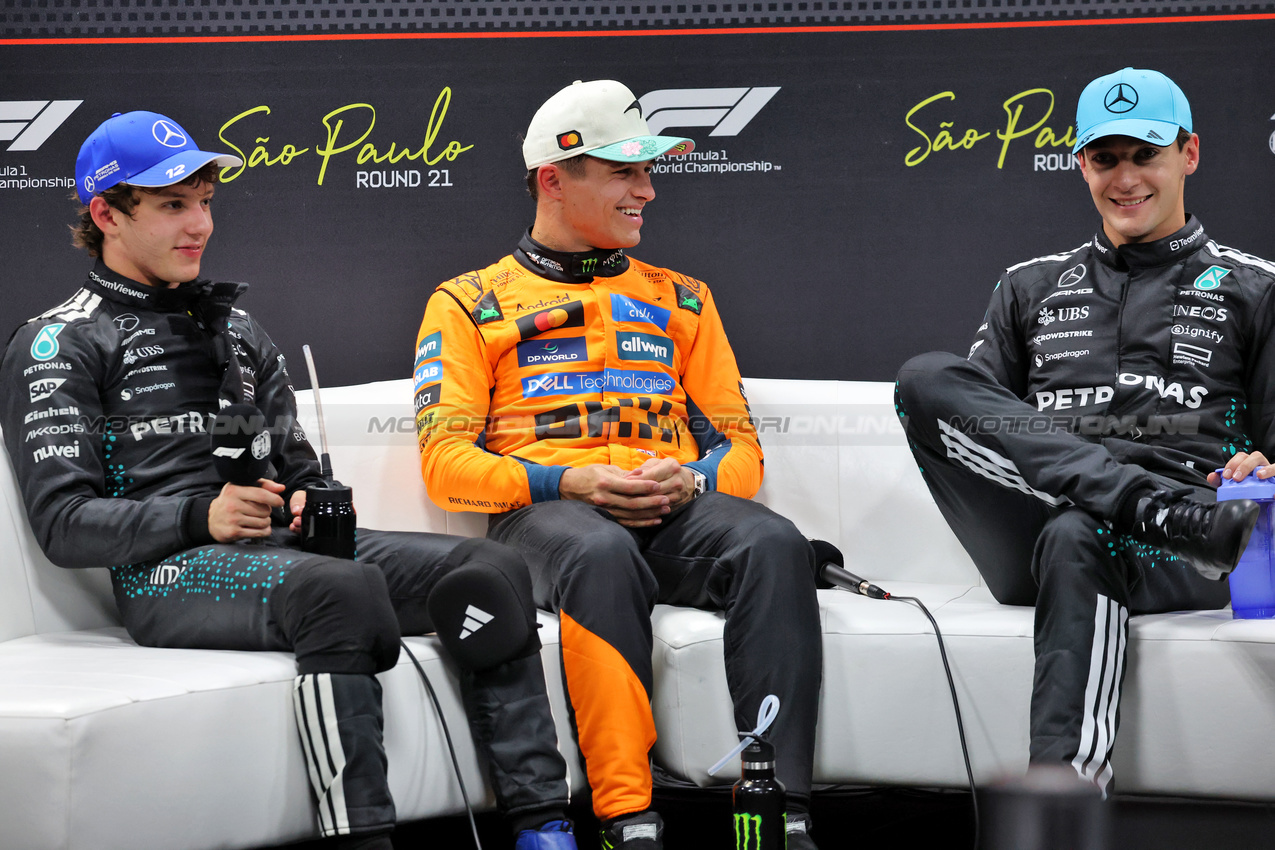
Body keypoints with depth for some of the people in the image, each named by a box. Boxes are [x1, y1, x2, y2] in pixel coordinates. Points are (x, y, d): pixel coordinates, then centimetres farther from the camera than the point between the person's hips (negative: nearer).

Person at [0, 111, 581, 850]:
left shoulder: (237, 330, 28)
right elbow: (65, 524, -5)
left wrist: (313, 500, 2)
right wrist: (201, 517, -18)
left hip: (280, 544, 7)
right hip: (169, 570, -7)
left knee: (493, 570, -16)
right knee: (343, 586, -39)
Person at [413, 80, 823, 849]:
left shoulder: (681, 300, 26)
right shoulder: (470, 303, 14)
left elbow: (740, 447, 19)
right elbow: (447, 462, 3)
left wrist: (688, 480, -6)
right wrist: (571, 481, -13)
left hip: (678, 510, 3)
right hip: (542, 512, -3)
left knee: (773, 545, -31)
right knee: (602, 556, -39)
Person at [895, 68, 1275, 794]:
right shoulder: (1031, 287, 28)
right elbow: (979, 423, 22)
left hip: (1177, 563, -3)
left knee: (1076, 540, -41)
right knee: (924, 377, -24)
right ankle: (1184, 515, -37)